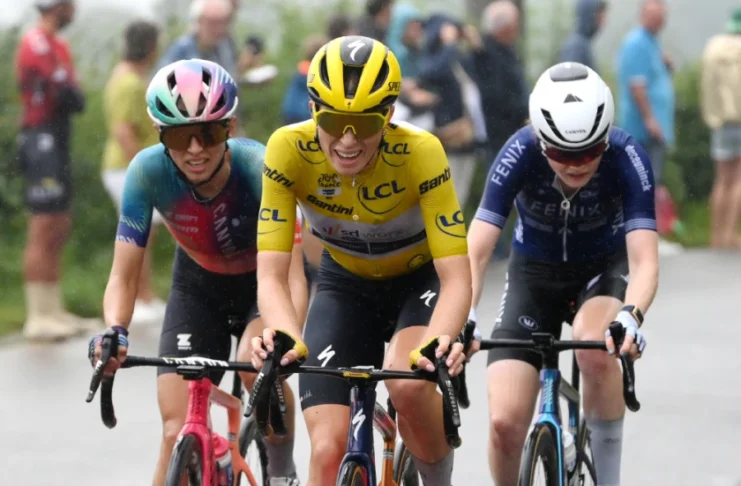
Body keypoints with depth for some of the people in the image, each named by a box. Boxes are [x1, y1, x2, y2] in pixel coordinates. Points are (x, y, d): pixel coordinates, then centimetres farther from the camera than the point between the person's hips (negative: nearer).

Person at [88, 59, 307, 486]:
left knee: (257, 365, -33)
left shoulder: (258, 167, -33)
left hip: (264, 281, -2)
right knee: (178, 435, -11)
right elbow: (124, 277, -21)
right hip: (199, 286, 2)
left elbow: (291, 276, -38)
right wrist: (115, 332, -42)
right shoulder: (149, 171, -28)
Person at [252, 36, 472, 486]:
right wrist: (287, 339, -50)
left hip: (420, 279, -2)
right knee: (328, 448, -14)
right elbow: (271, 275, -29)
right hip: (346, 284, 2)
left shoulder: (420, 153, -32)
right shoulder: (289, 150, -28)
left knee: (409, 384, -33)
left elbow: (456, 278, -33)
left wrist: (439, 342, -54)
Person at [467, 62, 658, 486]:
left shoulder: (627, 157, -29)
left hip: (604, 268, -1)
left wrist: (631, 316, -56)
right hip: (535, 272, 1)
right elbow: (476, 252, -32)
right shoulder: (520, 154, -28)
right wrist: (463, 319, -50)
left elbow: (645, 259, -35)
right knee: (505, 421, -14)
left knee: (595, 344, -36)